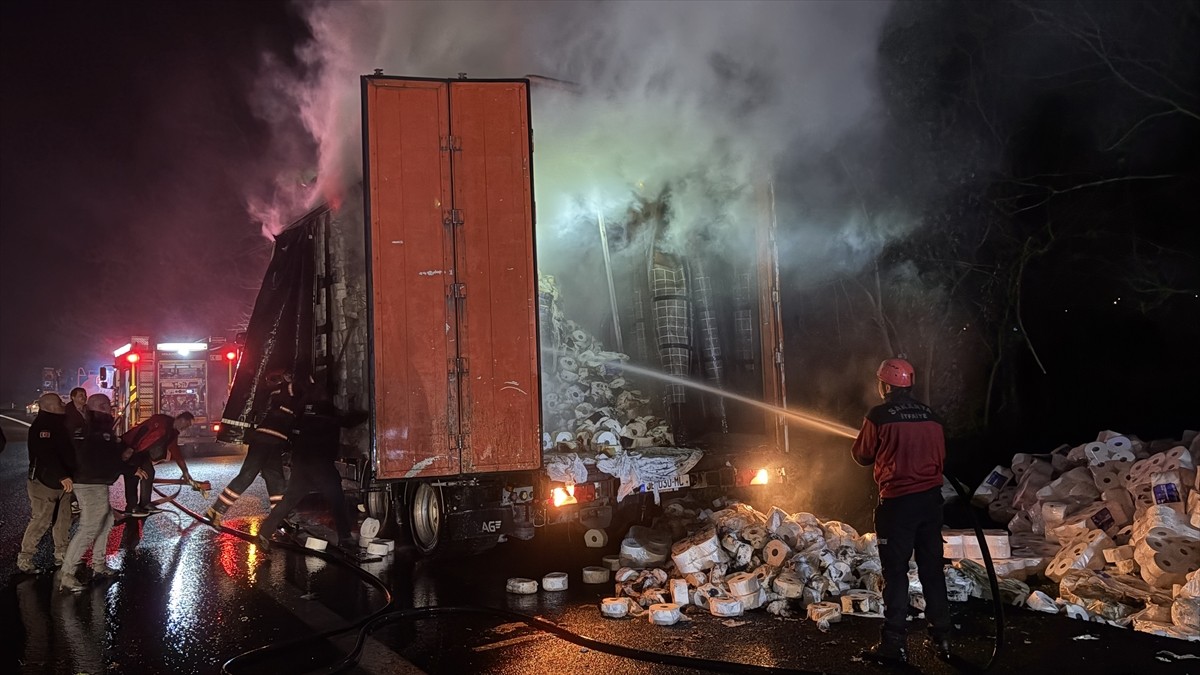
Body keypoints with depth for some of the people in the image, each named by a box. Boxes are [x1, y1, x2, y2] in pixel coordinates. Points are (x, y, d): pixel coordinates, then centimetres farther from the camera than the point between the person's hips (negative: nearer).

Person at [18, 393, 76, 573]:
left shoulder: (59, 425, 14)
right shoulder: (41, 426, -17)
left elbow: (67, 451, 21)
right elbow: (46, 456, -29)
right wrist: (61, 476, -37)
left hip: (62, 482, 9)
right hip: (44, 483, -9)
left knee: (63, 521, 11)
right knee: (40, 522, -6)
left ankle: (62, 555, 20)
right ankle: (24, 559, 4)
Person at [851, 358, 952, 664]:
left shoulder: (878, 416, -12)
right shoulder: (930, 415, 4)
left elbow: (862, 455, 0)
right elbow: (941, 455, 13)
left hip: (897, 501, -5)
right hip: (930, 499, 5)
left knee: (895, 572, 1)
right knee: (932, 568, 13)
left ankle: (894, 642, 4)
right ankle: (941, 636, 20)